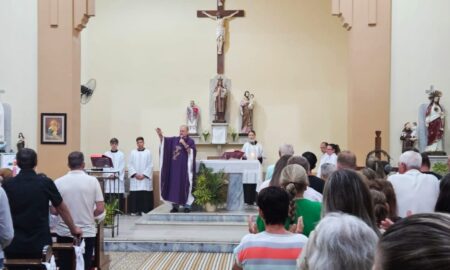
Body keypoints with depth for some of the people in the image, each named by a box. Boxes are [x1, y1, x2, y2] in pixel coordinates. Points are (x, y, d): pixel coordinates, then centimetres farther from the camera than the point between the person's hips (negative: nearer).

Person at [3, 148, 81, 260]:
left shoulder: (8, 185, -3)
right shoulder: (46, 182, -6)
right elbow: (61, 209, 4)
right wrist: (73, 229, 17)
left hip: (14, 245, 1)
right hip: (40, 244, -1)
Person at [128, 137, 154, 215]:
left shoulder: (148, 153, 3)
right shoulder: (133, 153, 8)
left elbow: (150, 165, -1)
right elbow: (130, 165, 5)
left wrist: (143, 175, -10)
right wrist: (135, 174, -7)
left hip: (145, 178, -2)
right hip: (135, 178, 2)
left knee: (145, 196, -5)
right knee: (134, 195, -1)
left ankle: (144, 210, -1)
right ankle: (134, 210, 5)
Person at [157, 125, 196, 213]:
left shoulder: (190, 141, -1)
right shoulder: (174, 139, 10)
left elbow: (192, 152, -13)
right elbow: (164, 140, 3)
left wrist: (184, 144, -20)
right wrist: (160, 135, -17)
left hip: (185, 168, -4)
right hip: (175, 168, 4)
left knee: (185, 186, -2)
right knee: (174, 186, 4)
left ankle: (187, 206, 4)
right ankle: (175, 206, 10)